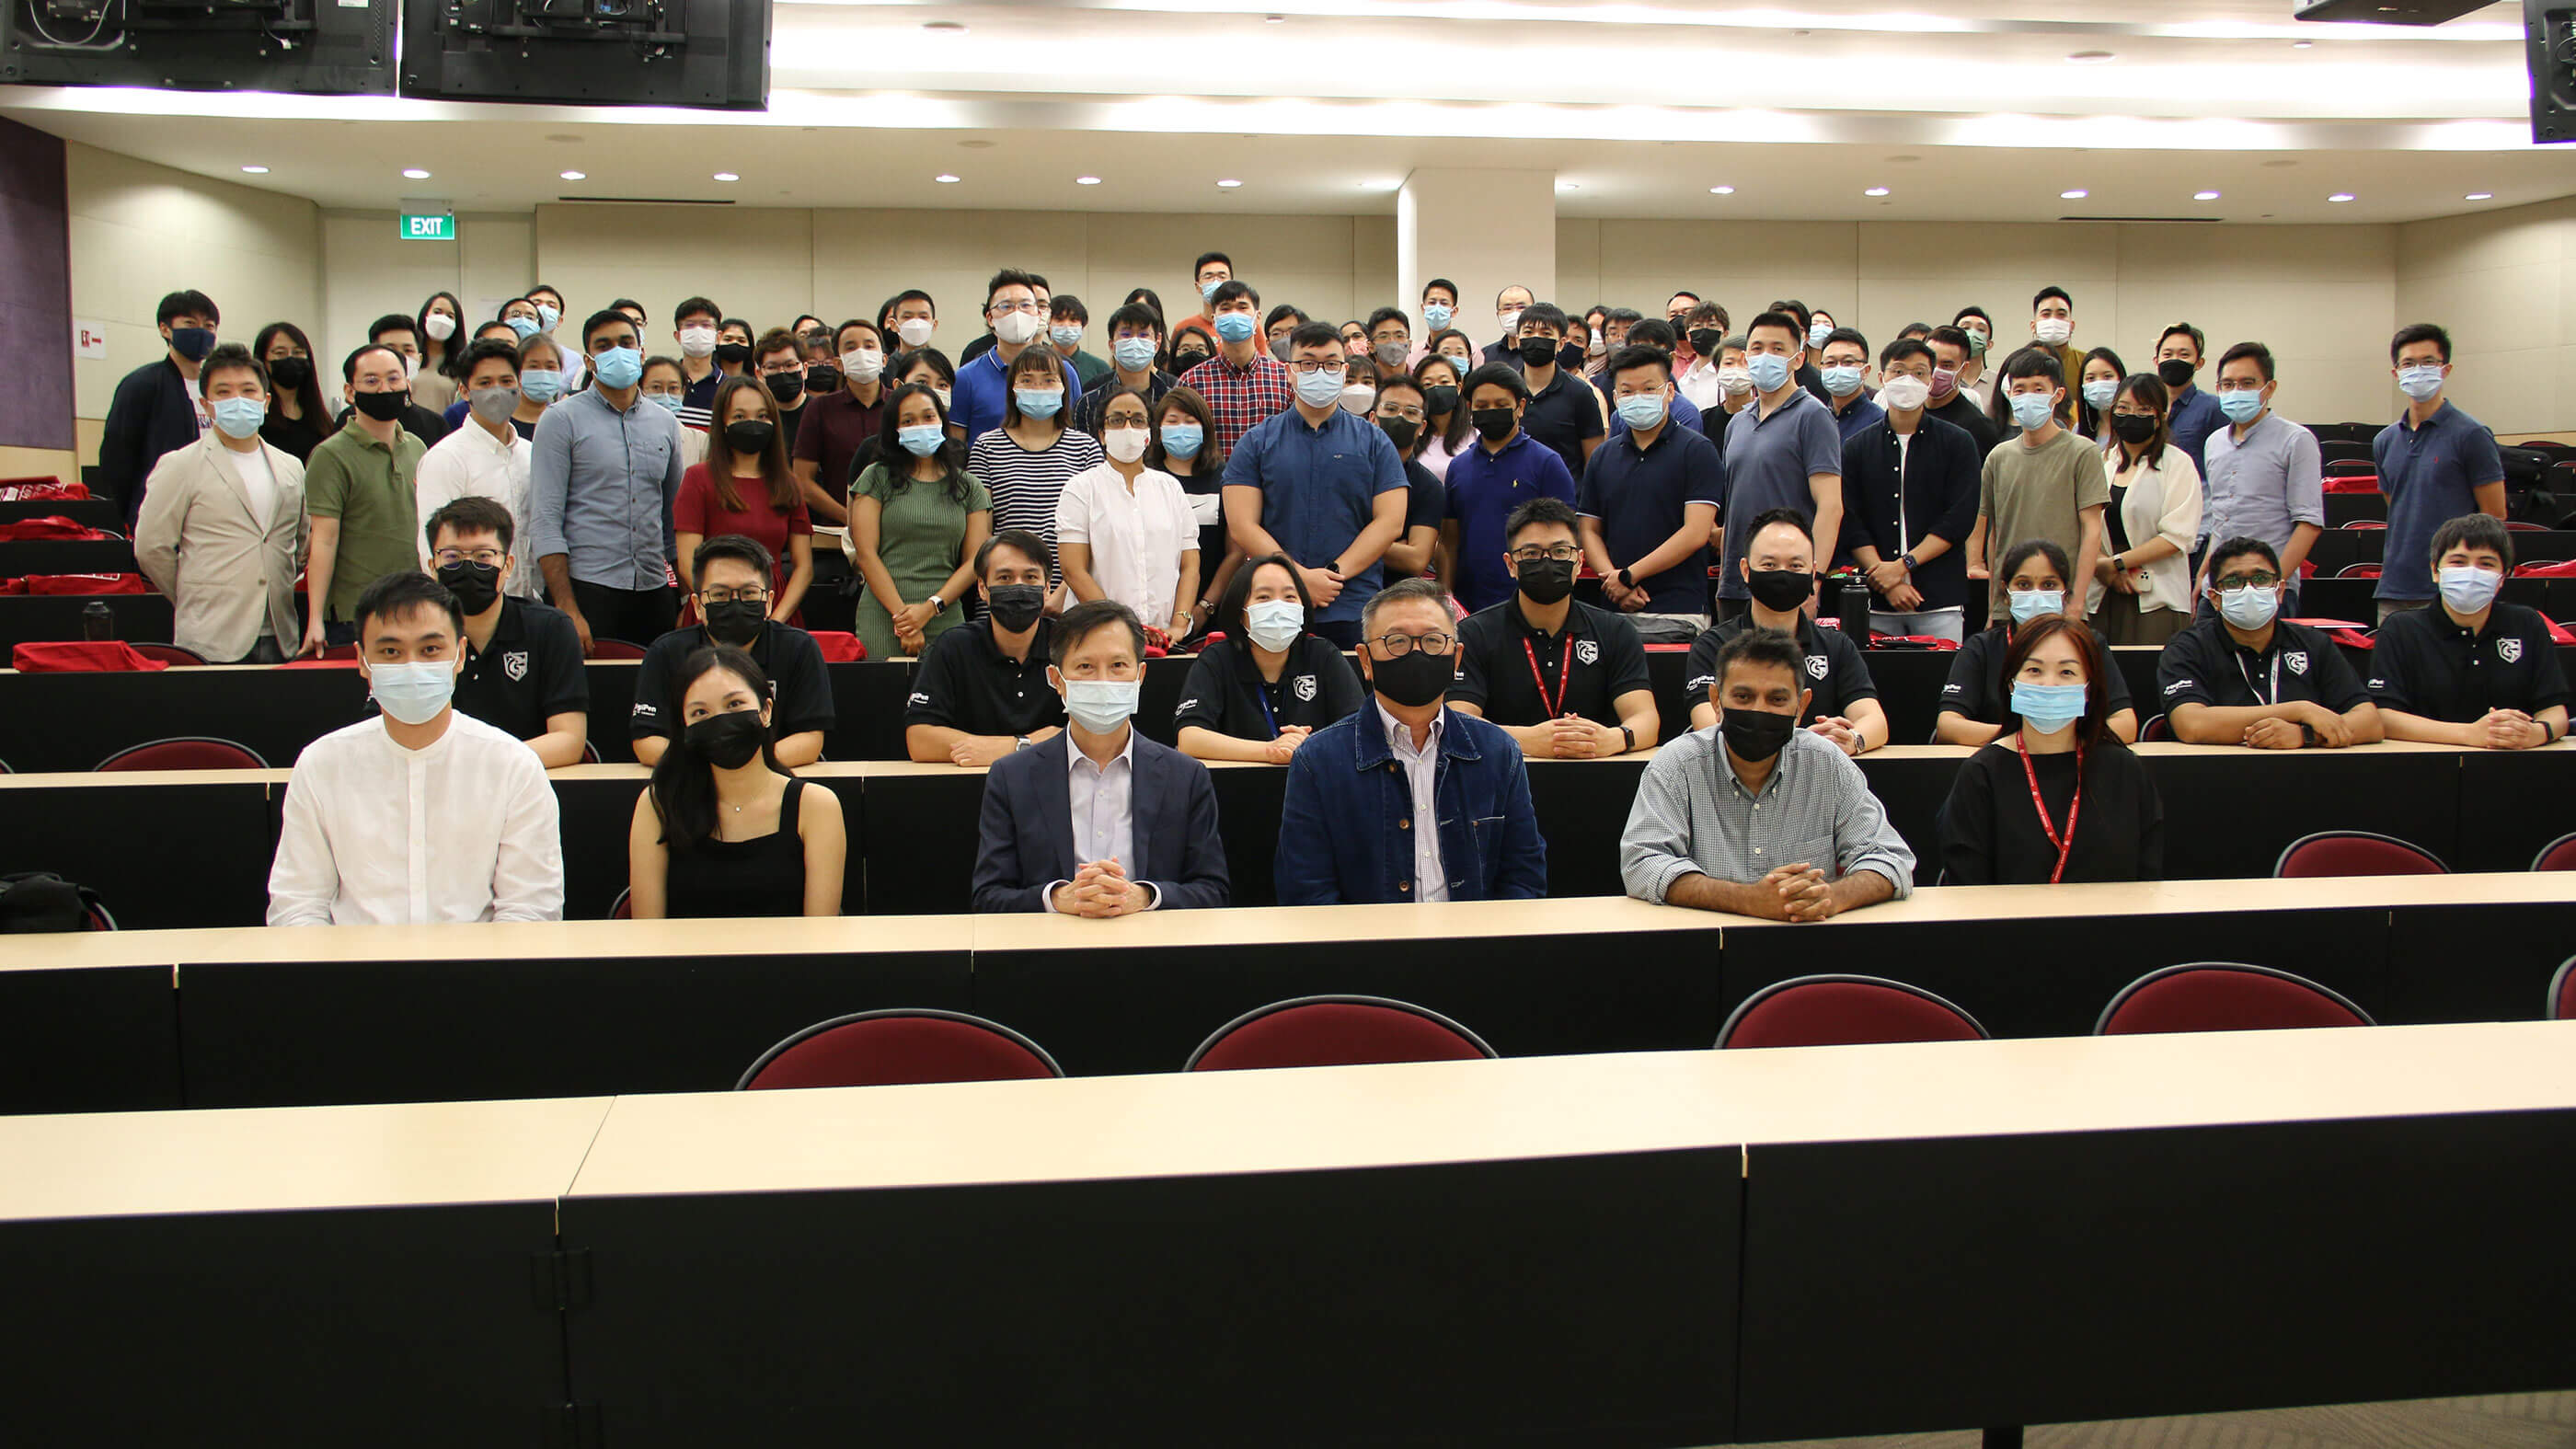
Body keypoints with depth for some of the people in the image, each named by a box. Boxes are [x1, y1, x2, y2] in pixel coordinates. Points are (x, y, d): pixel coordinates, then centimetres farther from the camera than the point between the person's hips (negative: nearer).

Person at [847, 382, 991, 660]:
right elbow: (865, 554, -1)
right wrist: (901, 615, -10)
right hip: (883, 622, -1)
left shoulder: (969, 487, 12)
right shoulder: (877, 478, 6)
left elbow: (975, 561, 4)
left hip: (946, 620, 1)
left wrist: (930, 608, -10)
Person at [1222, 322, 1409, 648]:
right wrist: (1302, 577, -11)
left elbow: (1390, 522, 2)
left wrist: (1334, 573, -10)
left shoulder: (1373, 441, 10)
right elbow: (1242, 526, -1)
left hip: (1354, 610, 0)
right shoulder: (1258, 442, 9)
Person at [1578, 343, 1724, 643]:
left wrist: (1628, 576, -9)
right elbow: (1590, 530, 14)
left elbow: (1696, 533, -8)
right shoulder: (1603, 457, 16)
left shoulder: (1697, 450, 0)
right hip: (1614, 611, 4)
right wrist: (1612, 577, -6)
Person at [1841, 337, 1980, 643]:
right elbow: (1850, 524, 2)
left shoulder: (1958, 443, 7)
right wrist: (1885, 578, -11)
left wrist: (1903, 565, -11)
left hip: (1940, 601, -1)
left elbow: (1960, 519, -3)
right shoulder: (1856, 448, 10)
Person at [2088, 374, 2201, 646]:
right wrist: (2101, 564, -11)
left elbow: (2178, 536, -9)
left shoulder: (2177, 464, 1)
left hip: (2157, 600, -4)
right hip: (2101, 598, 4)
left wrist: (2118, 563, -10)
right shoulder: (2100, 462, 15)